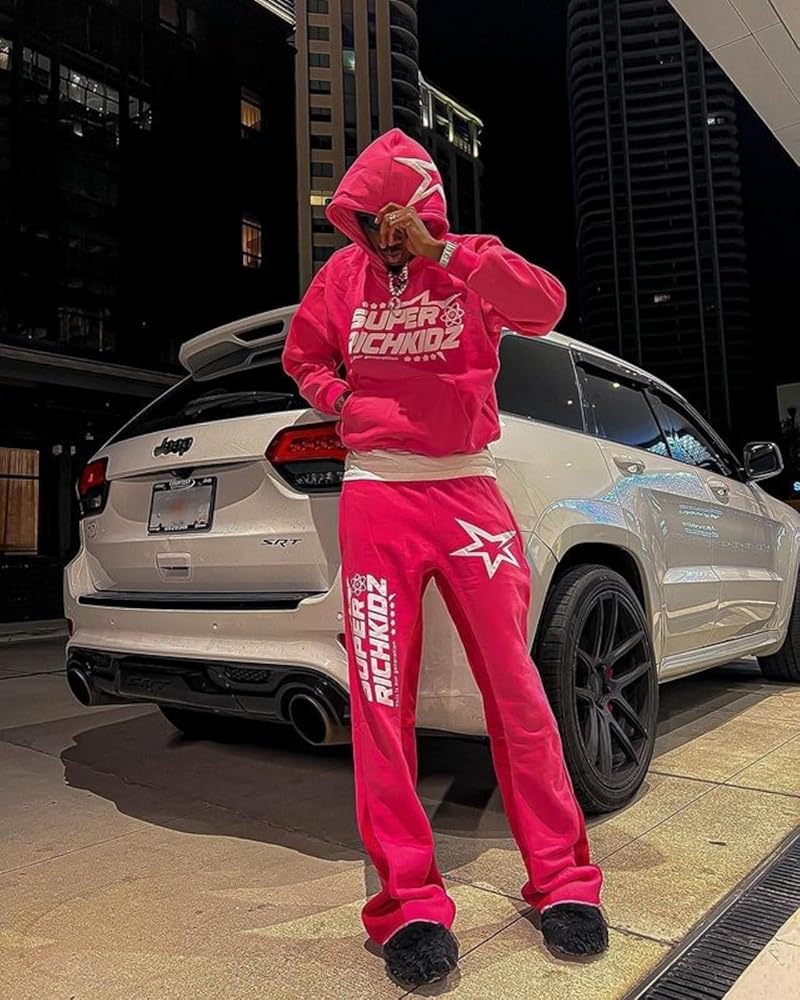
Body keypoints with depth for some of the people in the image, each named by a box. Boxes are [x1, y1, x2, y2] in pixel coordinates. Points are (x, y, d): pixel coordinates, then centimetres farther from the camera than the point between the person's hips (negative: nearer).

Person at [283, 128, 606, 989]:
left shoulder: (472, 262, 5)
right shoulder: (343, 274, 11)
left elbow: (545, 305, -14)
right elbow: (302, 355, 23)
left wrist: (437, 251, -20)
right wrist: (342, 400, 5)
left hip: (467, 491, -1)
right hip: (376, 495, 2)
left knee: (515, 685, -1)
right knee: (380, 698, -4)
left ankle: (563, 880, 16)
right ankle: (409, 902, 8)